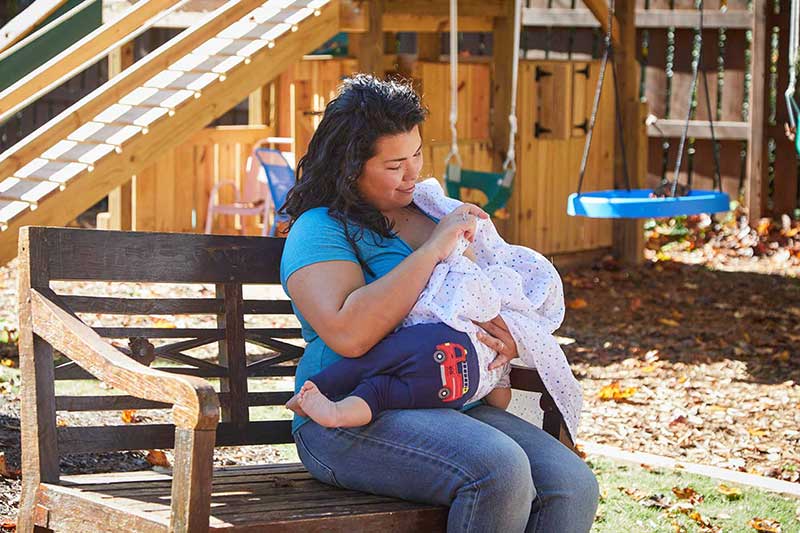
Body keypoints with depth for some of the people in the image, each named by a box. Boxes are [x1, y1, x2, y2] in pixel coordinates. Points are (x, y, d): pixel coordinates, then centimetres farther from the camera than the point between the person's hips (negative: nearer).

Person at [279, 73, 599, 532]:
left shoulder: (431, 212, 18)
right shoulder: (321, 230, -4)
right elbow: (348, 334, -22)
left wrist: (509, 338, -2)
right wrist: (433, 250, -17)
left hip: (457, 406, 7)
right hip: (354, 421, -7)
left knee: (573, 485, -18)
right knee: (501, 472, -33)